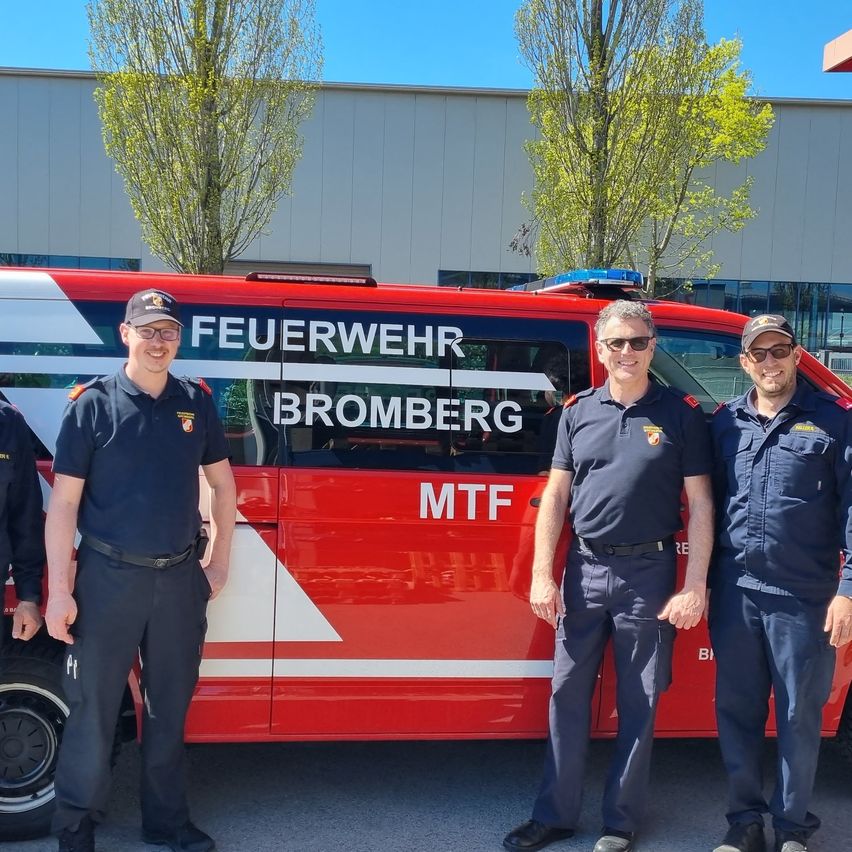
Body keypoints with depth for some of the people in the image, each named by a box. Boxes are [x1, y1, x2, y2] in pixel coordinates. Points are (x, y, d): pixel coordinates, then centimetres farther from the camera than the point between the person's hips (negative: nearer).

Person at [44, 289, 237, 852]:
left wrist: (220, 562, 9)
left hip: (180, 576, 3)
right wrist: (59, 590, -11)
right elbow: (64, 501, -7)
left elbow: (222, 484, 13)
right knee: (93, 709, 4)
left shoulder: (196, 402, 4)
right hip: (109, 577, -3)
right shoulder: (93, 403, -5)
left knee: (170, 707, 15)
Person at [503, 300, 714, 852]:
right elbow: (556, 495, 7)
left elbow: (700, 504, -2)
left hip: (648, 572, -3)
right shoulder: (579, 412, 6)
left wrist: (695, 587, -8)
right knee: (567, 694, 9)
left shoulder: (681, 413, -2)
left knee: (639, 702, 8)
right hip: (585, 568, 3)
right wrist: (543, 574, 1)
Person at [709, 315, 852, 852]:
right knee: (736, 711, 11)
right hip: (734, 591, 3)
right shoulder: (725, 422, 9)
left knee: (799, 715, 8)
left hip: (803, 596, -3)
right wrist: (702, 580, 9)